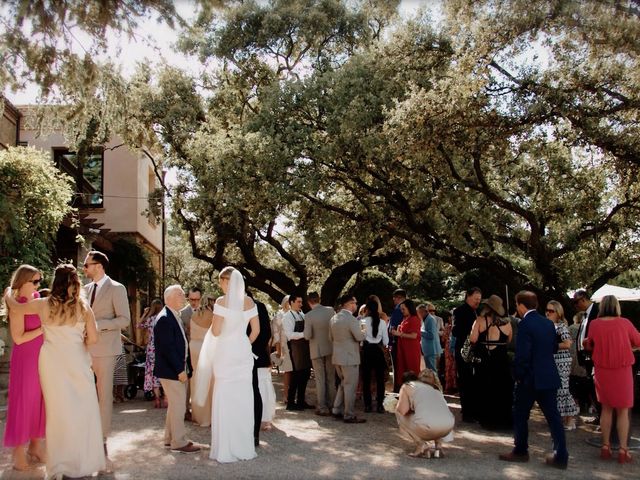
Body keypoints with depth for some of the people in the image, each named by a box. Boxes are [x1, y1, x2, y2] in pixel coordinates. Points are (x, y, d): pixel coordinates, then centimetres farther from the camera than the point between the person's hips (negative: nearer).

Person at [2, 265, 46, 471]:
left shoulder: (37, 300, 7)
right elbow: (19, 338, -16)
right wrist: (44, 328, -17)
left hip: (42, 357, 7)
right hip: (25, 359, -6)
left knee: (40, 401, 11)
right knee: (23, 401, 2)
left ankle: (35, 444, 24)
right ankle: (19, 451, 13)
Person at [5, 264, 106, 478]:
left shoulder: (44, 305, -2)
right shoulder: (83, 307, -5)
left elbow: (16, 307, 14)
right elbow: (93, 338, -5)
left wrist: (7, 296, 34)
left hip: (53, 362, 2)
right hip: (77, 362, -1)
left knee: (58, 411, 9)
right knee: (84, 410, 8)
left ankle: (60, 465, 15)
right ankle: (85, 460, 15)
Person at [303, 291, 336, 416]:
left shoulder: (309, 316, -16)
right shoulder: (331, 310, -7)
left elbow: (307, 336, -18)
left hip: (317, 350, -3)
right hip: (331, 349, 3)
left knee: (320, 380, 5)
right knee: (331, 379, 15)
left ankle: (322, 408, 7)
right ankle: (332, 405, 21)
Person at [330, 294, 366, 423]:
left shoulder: (334, 318, 7)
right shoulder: (352, 319, -18)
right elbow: (359, 337, -17)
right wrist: (364, 332, 3)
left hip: (337, 356, 8)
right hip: (349, 357, -8)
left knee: (343, 383, 21)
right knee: (350, 386, 1)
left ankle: (337, 410, 23)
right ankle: (349, 416, 6)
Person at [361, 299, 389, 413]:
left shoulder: (363, 321, -7)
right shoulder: (382, 322, -2)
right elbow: (386, 341, 1)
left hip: (367, 350, -1)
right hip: (378, 350, 1)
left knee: (366, 378, 8)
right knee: (380, 378, 7)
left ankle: (367, 405, 10)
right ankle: (379, 405, 5)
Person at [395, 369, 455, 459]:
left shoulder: (407, 386, 14)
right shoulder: (433, 386, 30)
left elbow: (403, 410, 1)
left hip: (428, 427, -6)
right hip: (448, 427, 6)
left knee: (399, 414, 21)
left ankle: (422, 446, 7)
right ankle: (438, 446, 19)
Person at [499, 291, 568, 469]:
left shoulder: (525, 324, -16)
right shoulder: (548, 323, 7)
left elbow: (522, 354, -19)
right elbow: (554, 348, 15)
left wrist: (517, 375, -8)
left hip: (530, 378, -6)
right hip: (550, 377, 7)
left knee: (520, 415, 10)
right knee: (553, 416, 8)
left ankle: (520, 451, 19)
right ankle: (561, 456, 8)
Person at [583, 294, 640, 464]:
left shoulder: (595, 324, -5)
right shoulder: (624, 323, -9)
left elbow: (589, 345, 8)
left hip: (602, 371, 2)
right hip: (622, 371, -2)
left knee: (606, 408, 15)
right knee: (623, 411, 6)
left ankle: (605, 447, 16)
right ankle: (623, 450, 3)